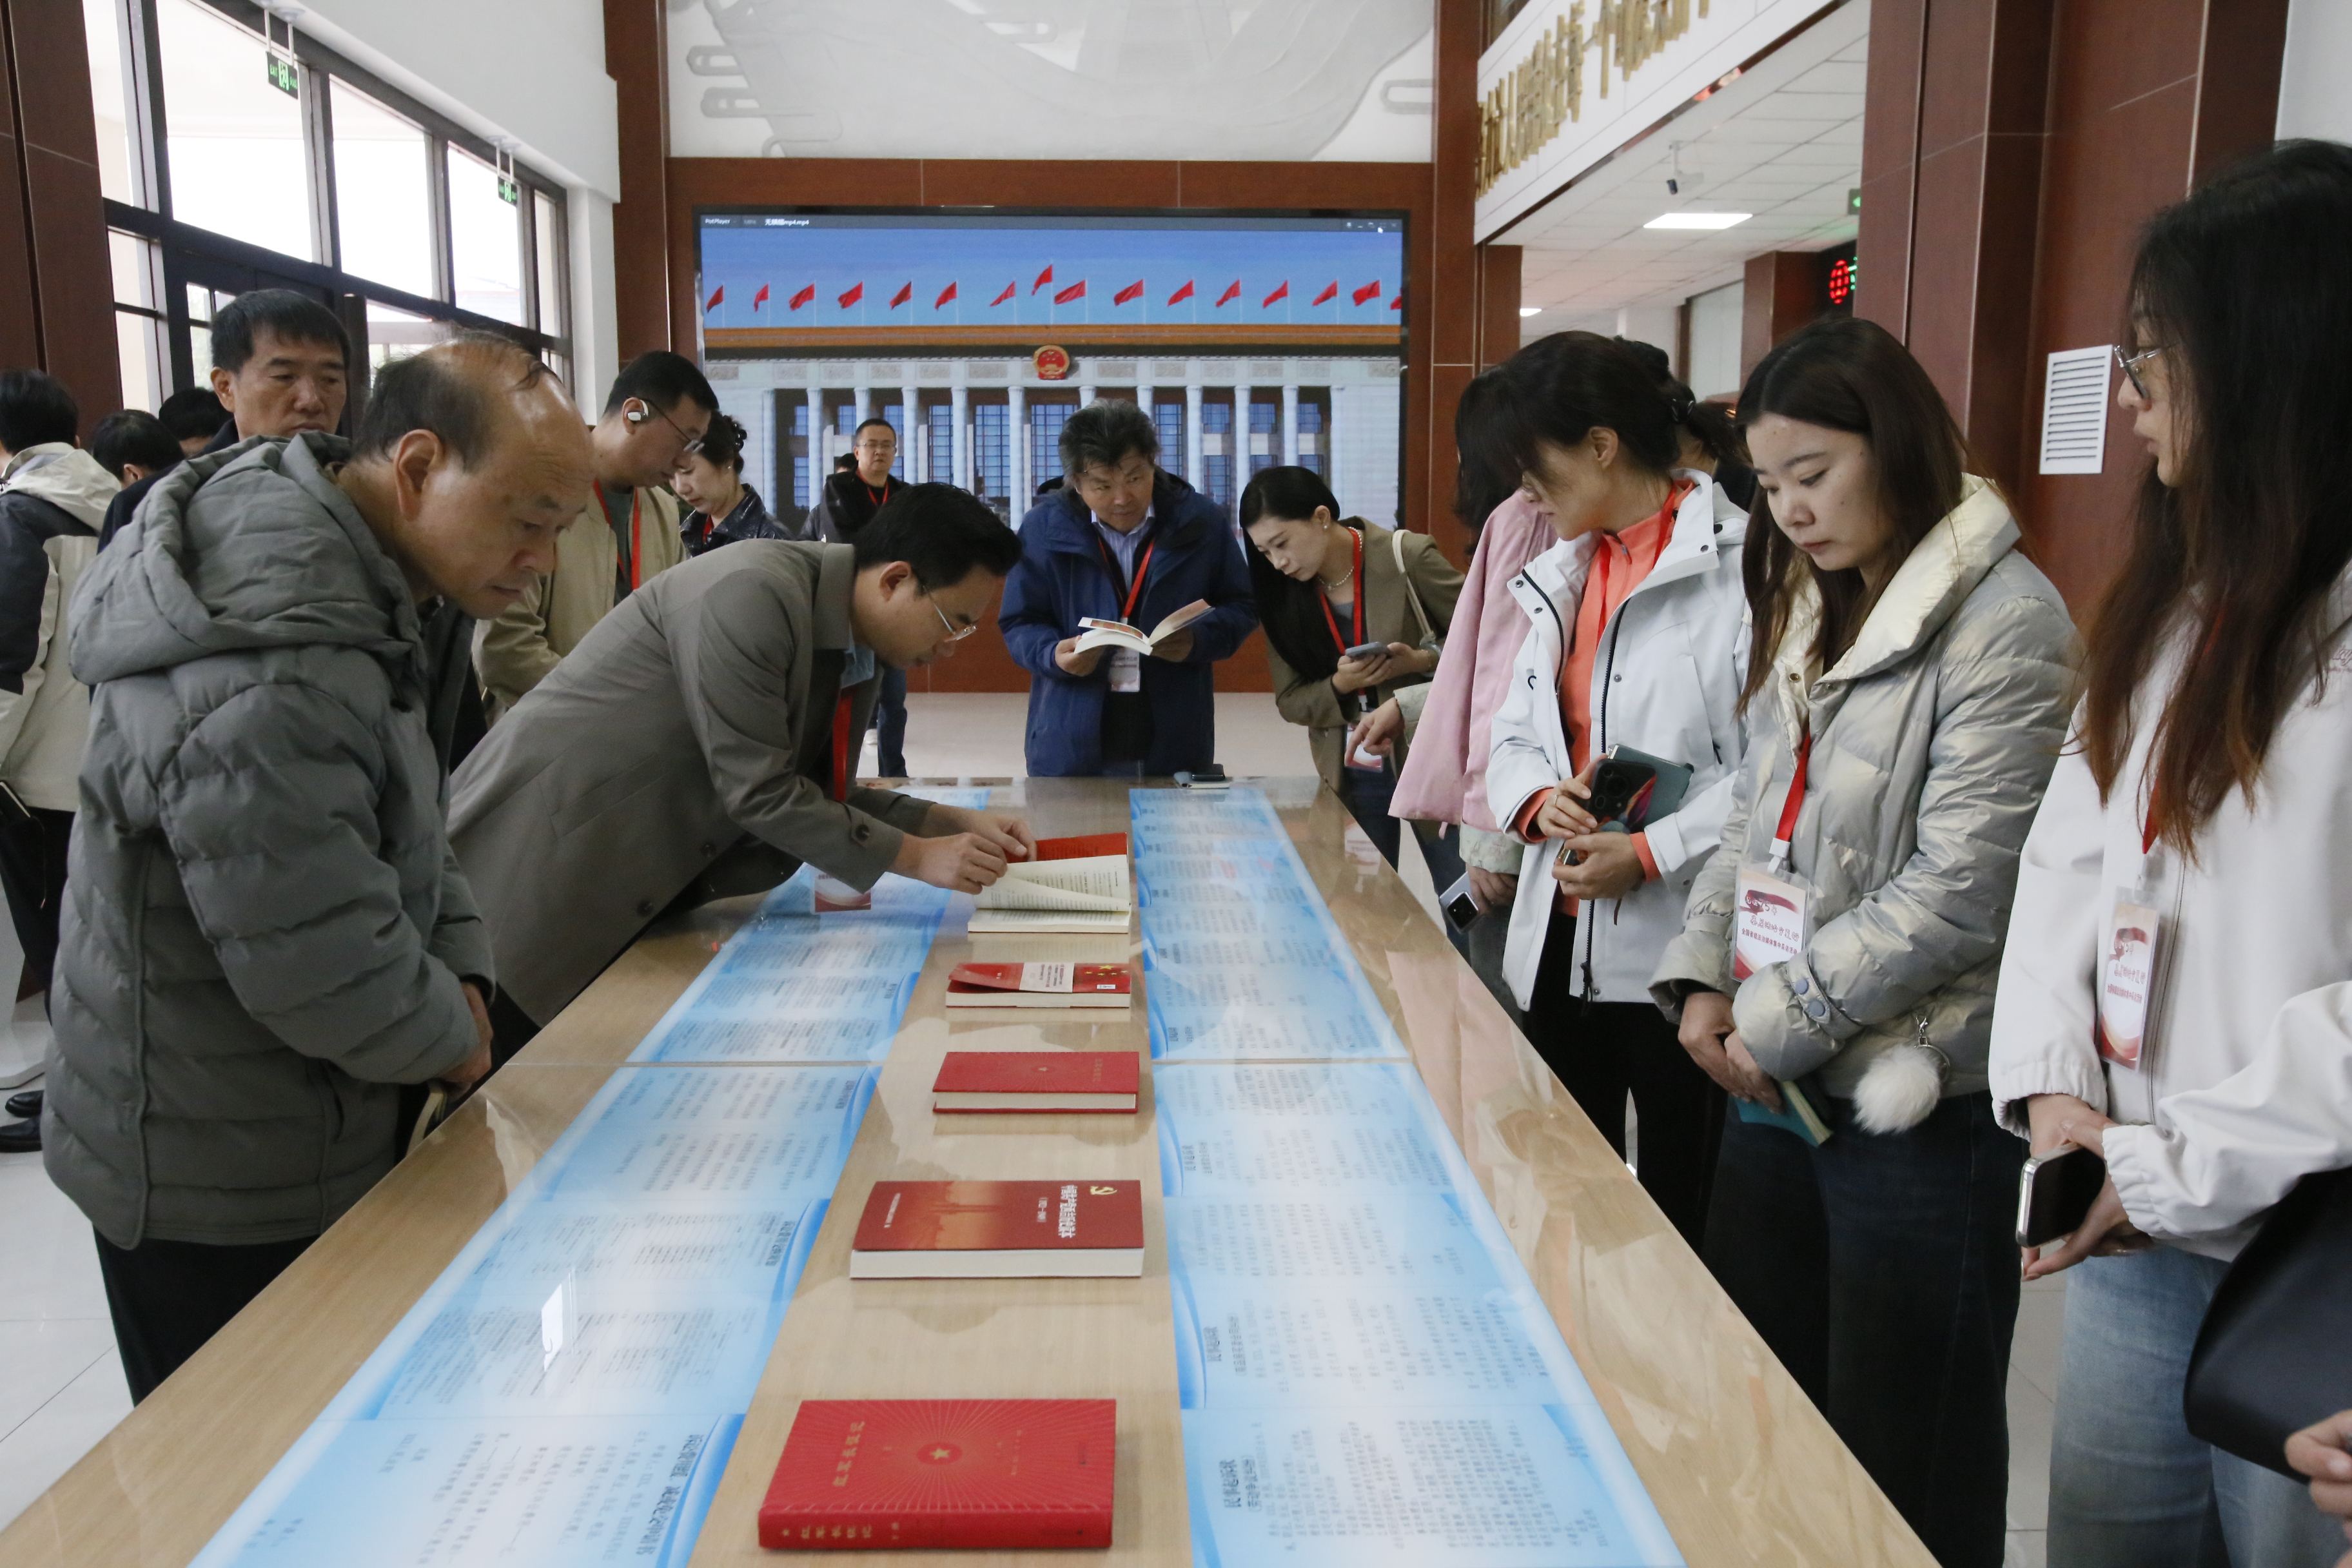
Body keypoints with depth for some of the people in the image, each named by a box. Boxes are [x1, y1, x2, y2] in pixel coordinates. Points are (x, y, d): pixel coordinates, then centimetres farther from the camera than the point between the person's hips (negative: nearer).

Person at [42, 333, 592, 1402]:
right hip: (222, 1197, -9)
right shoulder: (270, 676, -32)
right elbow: (324, 970, -29)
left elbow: (410, 824, 13)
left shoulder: (356, 589, 3)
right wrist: (454, 1039, -10)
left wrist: (461, 971, -1)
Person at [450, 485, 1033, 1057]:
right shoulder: (751, 595, -25)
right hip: (536, 870, -8)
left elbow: (819, 791, 10)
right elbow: (759, 793, -25)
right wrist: (917, 857, -18)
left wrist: (950, 822, -2)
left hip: (634, 891, 8)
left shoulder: (852, 643, 3)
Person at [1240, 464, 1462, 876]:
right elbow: (1290, 700, 1)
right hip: (1351, 776, 3)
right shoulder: (1282, 594, -2)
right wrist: (1339, 685, -18)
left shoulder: (1408, 558, -13)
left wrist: (1423, 660, -24)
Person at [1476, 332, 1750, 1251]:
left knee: (1683, 1211, 9)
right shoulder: (1566, 572, 14)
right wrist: (1537, 799, -7)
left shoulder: (1734, 566, -13)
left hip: (1674, 945, -7)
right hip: (1563, 941, 8)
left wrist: (1650, 856, -21)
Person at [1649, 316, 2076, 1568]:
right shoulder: (1810, 613, 13)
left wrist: (1782, 1023, -15)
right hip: (1774, 1086, 7)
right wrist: (1702, 977, 1)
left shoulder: (2000, 621, -12)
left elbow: (1959, 890, -18)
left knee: (1906, 1465, 8)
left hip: (1915, 1105, -7)